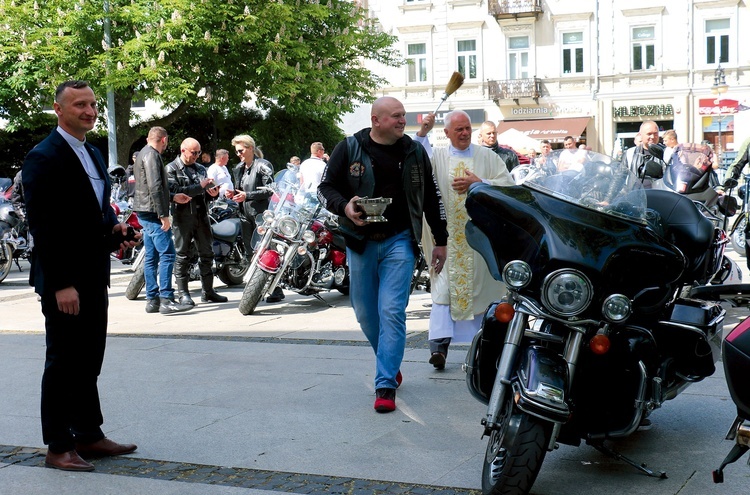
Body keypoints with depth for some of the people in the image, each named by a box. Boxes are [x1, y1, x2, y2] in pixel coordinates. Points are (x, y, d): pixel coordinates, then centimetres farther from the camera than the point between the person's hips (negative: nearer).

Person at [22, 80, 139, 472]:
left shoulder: (93, 154, 15)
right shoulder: (43, 158, -13)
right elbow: (42, 226, -18)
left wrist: (114, 228, 3)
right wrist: (61, 284, -21)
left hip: (95, 278, 8)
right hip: (64, 282, -8)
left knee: (89, 363, 14)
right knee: (63, 363, 1)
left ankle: (89, 436, 25)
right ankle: (58, 447, 12)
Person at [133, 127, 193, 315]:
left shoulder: (143, 154, 21)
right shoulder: (151, 155, -11)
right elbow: (155, 187, -20)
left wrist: (174, 197, 25)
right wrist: (163, 215, -20)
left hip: (145, 214, 11)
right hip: (153, 213, -11)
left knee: (151, 257, 10)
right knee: (167, 254, -12)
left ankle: (152, 300, 12)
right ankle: (166, 299, -14)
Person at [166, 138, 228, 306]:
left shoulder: (201, 169, 17)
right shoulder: (171, 169, -1)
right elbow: (175, 191, -16)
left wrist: (213, 193, -3)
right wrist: (200, 186, -18)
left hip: (202, 216, 6)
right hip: (183, 216, -6)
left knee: (207, 254, 8)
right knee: (182, 256, 0)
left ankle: (208, 291, 16)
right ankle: (183, 293, 5)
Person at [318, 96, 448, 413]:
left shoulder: (414, 152, 6)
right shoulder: (349, 149, 1)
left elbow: (432, 197, 12)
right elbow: (325, 187, 4)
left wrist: (441, 241, 12)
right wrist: (344, 207, -17)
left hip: (399, 241, -1)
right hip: (360, 242, 1)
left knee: (392, 312, -11)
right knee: (365, 313, 10)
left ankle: (386, 385, -7)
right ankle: (391, 363, 33)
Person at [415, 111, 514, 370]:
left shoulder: (486, 156, 9)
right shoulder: (437, 156, 7)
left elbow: (508, 183, 1)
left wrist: (478, 183, -10)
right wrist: (422, 133, -20)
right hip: (447, 234, -1)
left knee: (480, 284, 6)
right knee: (444, 285, -7)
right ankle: (439, 343, -13)